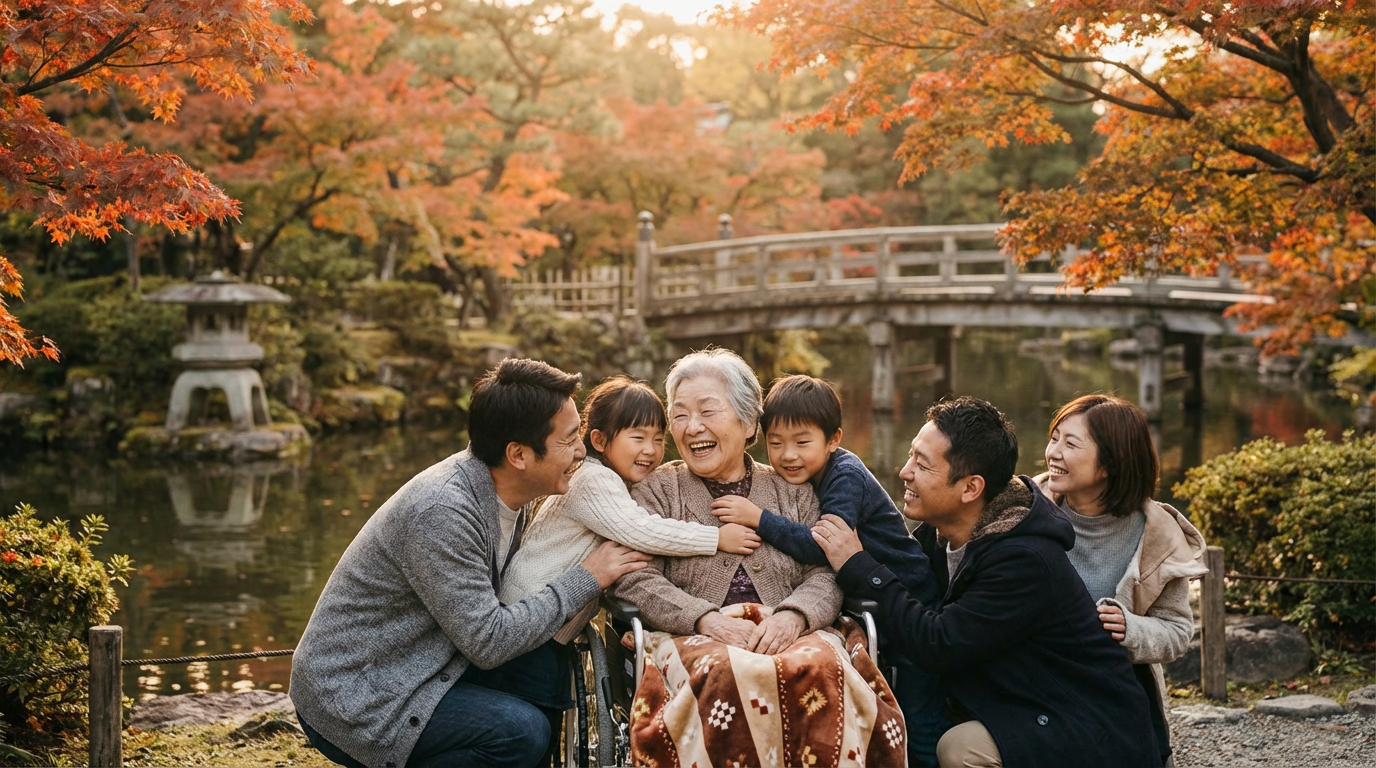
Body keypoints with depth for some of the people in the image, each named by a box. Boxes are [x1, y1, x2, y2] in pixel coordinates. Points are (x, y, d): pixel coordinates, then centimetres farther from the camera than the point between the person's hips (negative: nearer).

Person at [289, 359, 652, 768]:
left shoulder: (503, 493, 1)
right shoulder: (442, 512, -27)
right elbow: (488, 642, -23)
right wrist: (586, 578, -15)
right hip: (350, 700, -9)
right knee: (523, 732, -22)